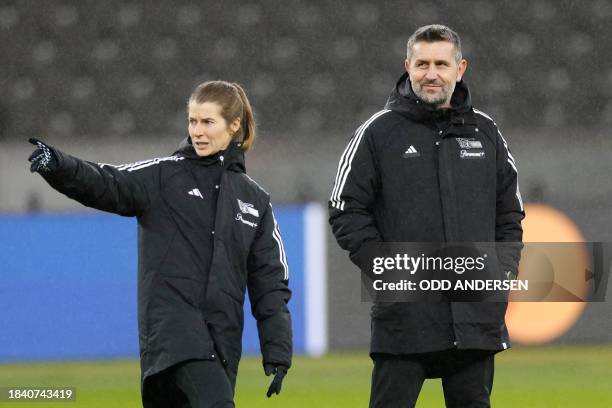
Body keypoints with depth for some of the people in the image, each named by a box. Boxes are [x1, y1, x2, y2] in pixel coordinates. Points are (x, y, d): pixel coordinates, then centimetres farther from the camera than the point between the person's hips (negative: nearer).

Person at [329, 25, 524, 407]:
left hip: (477, 315, 3)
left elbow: (510, 211, 19)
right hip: (404, 315, -3)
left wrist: (504, 269, 5)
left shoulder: (485, 132, 12)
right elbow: (347, 212, 0)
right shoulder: (378, 132, 1)